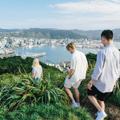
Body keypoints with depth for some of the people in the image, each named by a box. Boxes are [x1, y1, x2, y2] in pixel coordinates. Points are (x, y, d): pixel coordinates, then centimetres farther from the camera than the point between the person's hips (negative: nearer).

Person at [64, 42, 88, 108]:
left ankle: (74, 102, 14)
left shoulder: (74, 57, -25)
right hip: (81, 76, 8)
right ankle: (78, 103, 37)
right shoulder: (82, 54, -1)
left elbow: (72, 70, -24)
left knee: (66, 87, 16)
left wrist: (69, 76, -8)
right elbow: (86, 65, 8)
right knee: (75, 88, 27)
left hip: (74, 76, -8)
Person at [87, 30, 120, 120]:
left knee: (90, 94, 20)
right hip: (110, 84, 6)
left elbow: (98, 70, -22)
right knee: (101, 99, 24)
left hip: (101, 82, -6)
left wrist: (91, 82, -9)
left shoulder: (102, 52, -22)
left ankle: (101, 112, 10)